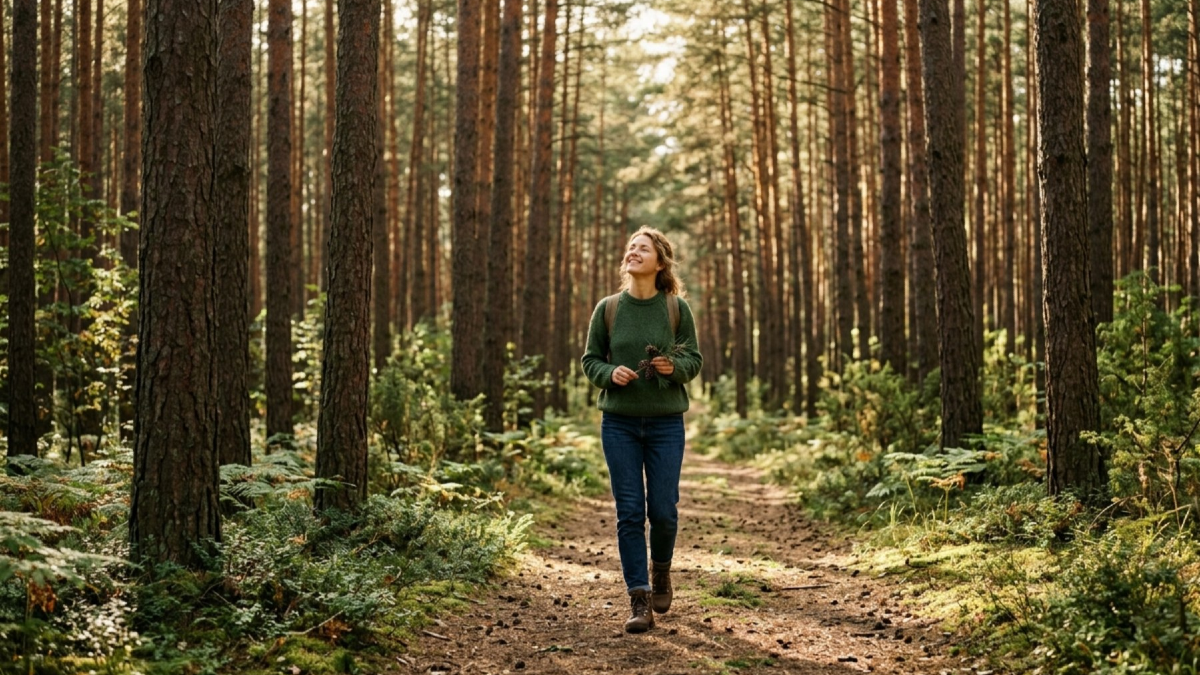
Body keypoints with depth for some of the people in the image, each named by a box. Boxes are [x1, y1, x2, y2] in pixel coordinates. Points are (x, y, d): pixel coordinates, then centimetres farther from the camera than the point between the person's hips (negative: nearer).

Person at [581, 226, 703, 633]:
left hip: (666, 423, -1)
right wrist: (610, 373, -13)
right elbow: (590, 360, 8)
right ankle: (639, 600, 3)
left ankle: (661, 570, 32)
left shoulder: (676, 308, 0)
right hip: (619, 423, 1)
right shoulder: (607, 309, 2)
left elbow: (695, 360, 4)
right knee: (629, 512, -2)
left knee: (663, 509, 1)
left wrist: (675, 367, -18)